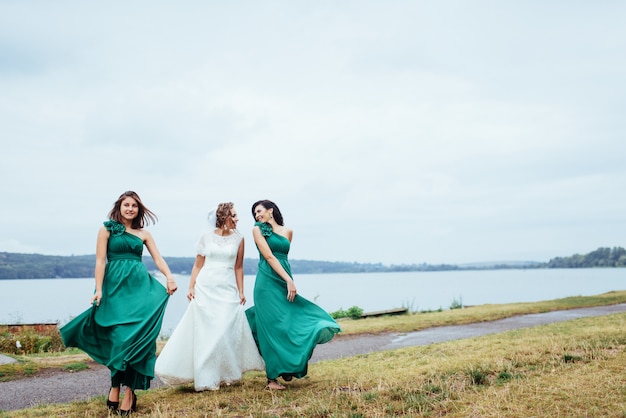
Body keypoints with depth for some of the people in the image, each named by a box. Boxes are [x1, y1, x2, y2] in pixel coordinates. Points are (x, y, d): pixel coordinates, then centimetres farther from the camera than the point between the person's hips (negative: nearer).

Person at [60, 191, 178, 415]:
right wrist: (98, 289, -11)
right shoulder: (107, 230, 7)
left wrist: (169, 277, -14)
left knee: (137, 336, -6)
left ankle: (129, 391, -3)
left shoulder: (143, 234, 14)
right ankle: (117, 387, 5)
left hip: (140, 286, 2)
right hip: (115, 287, -2)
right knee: (120, 335, -8)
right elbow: (100, 261, 0)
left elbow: (158, 259, 5)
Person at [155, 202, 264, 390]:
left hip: (228, 290, 1)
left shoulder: (238, 238, 5)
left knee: (227, 331, -3)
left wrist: (241, 291, 3)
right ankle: (205, 379, 7)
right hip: (205, 288, 0)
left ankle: (226, 375, 12)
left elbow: (238, 267, 8)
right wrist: (191, 287, -3)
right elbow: (198, 265, 6)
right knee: (205, 331, 0)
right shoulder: (207, 236, 3)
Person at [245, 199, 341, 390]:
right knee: (272, 328, -5)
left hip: (285, 283, 5)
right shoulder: (258, 230, 1)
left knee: (294, 322, -1)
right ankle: (272, 378, 1)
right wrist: (288, 280, -16)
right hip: (268, 283, -5)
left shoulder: (287, 231, 14)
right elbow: (269, 257, -9)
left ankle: (288, 368, 16)